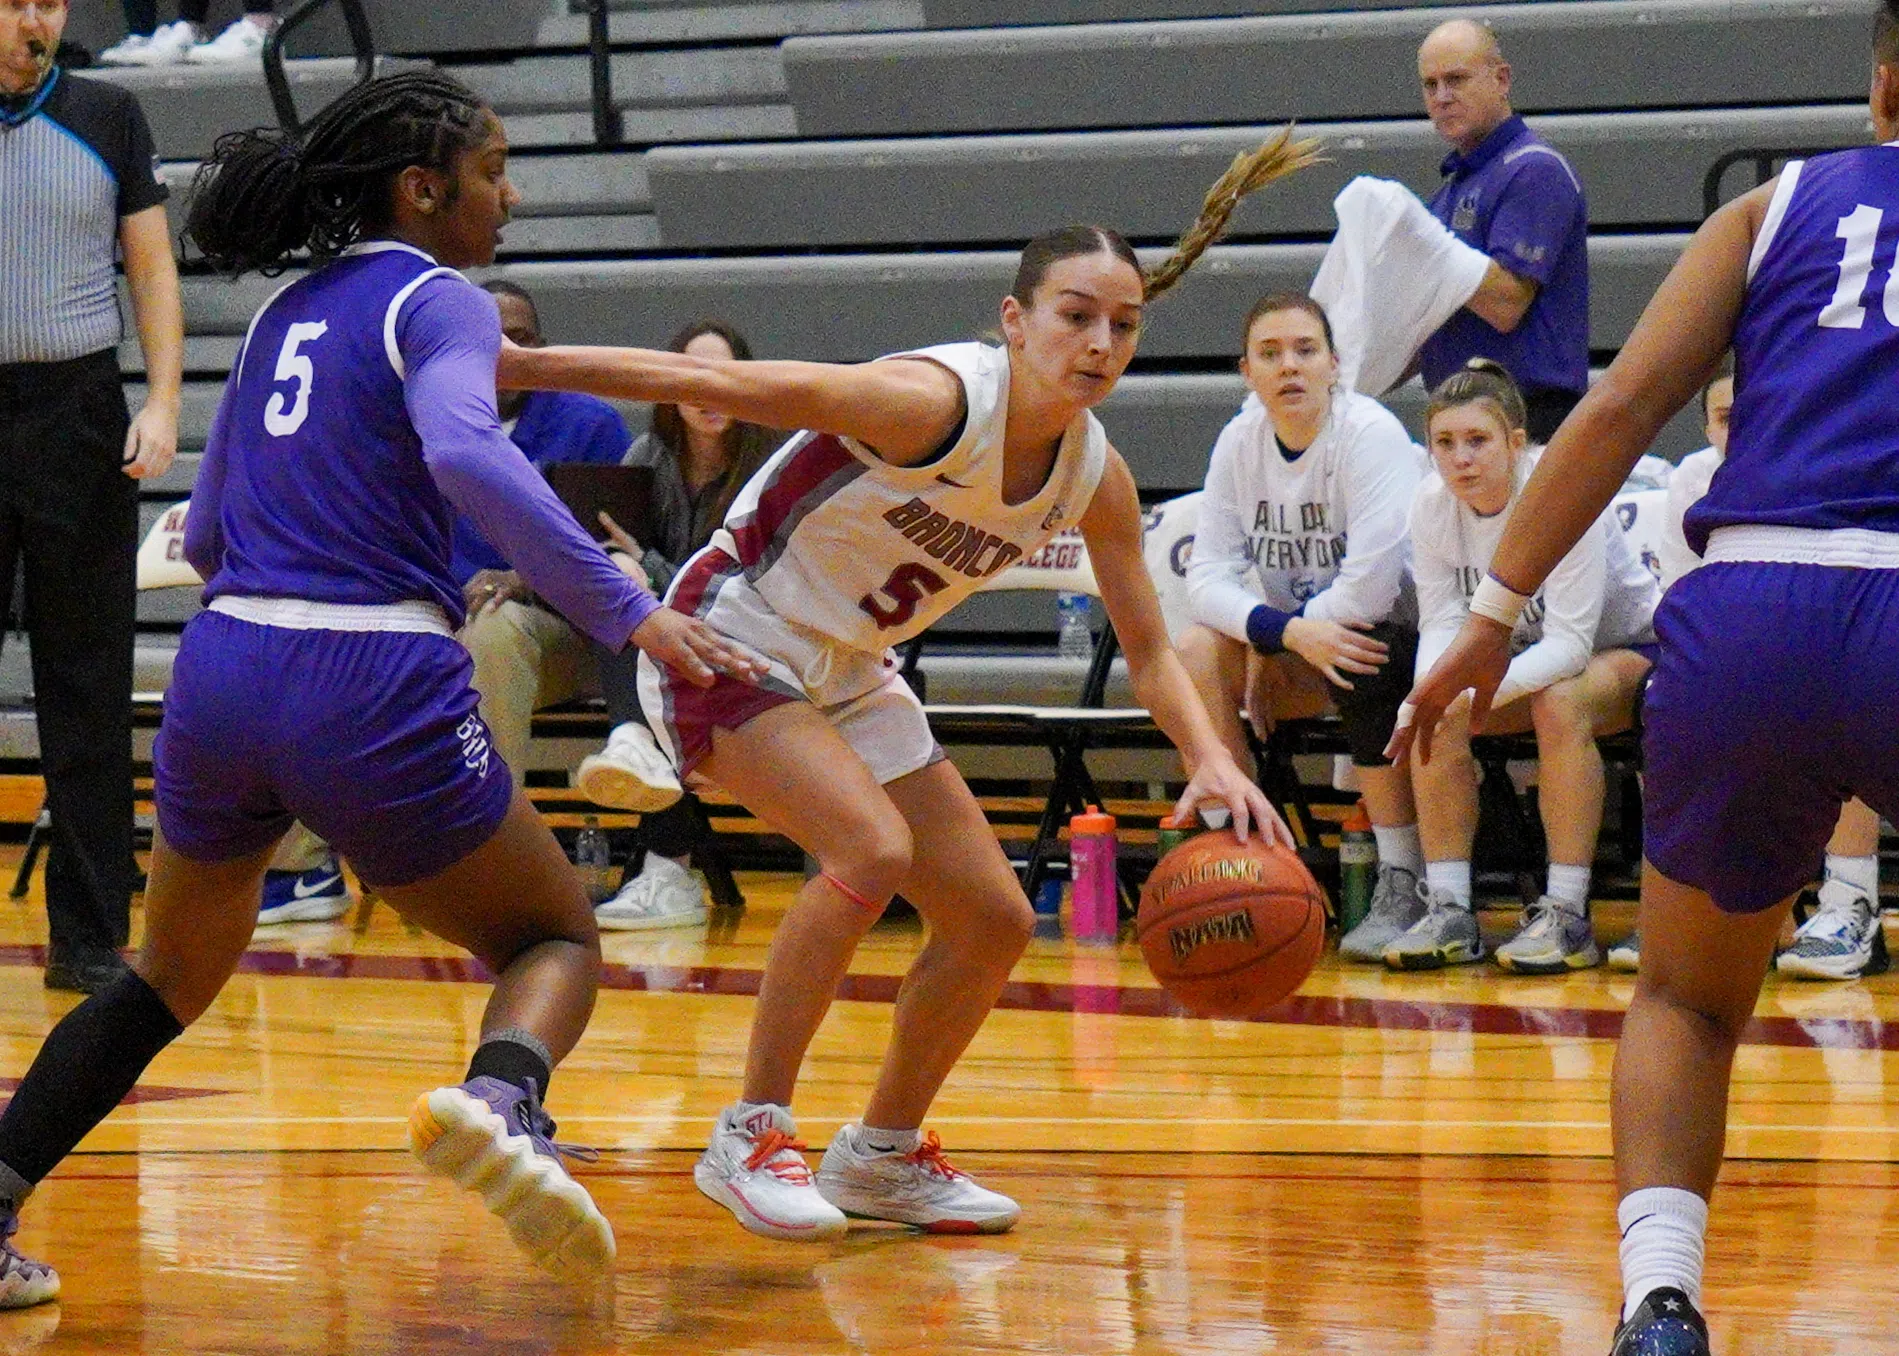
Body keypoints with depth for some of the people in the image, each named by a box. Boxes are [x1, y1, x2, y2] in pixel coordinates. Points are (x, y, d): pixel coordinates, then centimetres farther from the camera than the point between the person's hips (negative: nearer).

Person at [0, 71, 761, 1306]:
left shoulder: (284, 315, 19)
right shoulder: (436, 301, -2)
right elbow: (465, 454, -23)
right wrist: (626, 611, -26)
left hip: (219, 678, 6)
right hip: (374, 696, -6)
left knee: (171, 978, 26)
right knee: (559, 936, 11)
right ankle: (501, 1098, -23)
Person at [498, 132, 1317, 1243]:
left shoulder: (1097, 477, -6)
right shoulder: (937, 402, -27)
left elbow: (1150, 652, 2)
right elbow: (713, 383, -28)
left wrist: (1212, 761, -17)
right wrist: (516, 366, -33)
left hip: (850, 677, 8)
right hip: (731, 640, -8)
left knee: (995, 920, 6)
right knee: (872, 849, -30)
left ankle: (884, 1152, 25)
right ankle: (751, 1138, -17)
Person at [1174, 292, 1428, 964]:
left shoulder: (1371, 434, -20)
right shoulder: (1240, 442, -2)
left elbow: (1369, 587, -28)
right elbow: (1208, 574, -9)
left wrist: (1294, 636, -16)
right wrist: (1288, 633, -26)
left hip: (1395, 639, -5)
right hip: (1288, 653, 5)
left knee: (1355, 665, -37)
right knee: (1196, 651, -20)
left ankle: (1404, 884, -27)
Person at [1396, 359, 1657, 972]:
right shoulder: (1432, 505, -13)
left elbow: (1570, 644, -32)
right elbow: (1443, 624, -12)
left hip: (1628, 650, -5)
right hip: (1525, 654, 5)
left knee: (1559, 702, -36)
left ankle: (1567, 916, -31)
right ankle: (1448, 910, -18)